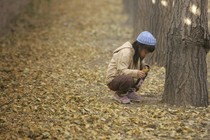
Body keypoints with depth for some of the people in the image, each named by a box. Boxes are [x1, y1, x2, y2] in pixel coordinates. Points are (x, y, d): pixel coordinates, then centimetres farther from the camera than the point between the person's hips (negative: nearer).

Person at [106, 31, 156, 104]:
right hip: (113, 80, -9)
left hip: (125, 77, 9)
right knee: (128, 79, -38)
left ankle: (131, 91, 5)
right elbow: (121, 71, -30)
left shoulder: (137, 53, 4)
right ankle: (119, 94, -9)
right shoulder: (125, 52, -24)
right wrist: (136, 73, -43)